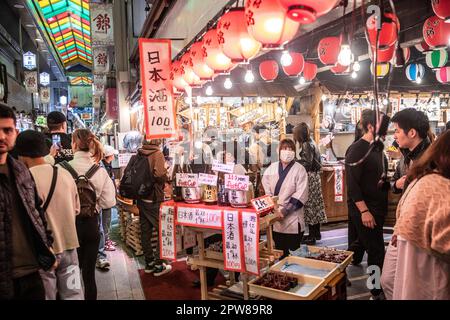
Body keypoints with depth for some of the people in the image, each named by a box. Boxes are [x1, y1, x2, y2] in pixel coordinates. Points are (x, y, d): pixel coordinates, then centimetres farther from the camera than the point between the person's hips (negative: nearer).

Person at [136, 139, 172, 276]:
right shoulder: (157, 154, -13)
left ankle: (149, 262, 22)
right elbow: (159, 174, -26)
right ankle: (158, 265, 6)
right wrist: (165, 178, -7)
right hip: (154, 199, -6)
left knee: (145, 231, 12)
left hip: (141, 198, 7)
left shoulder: (139, 154, 5)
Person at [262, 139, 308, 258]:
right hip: (275, 217, 4)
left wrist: (285, 210, -16)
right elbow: (266, 190, 14)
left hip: (292, 218, -4)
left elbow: (300, 195, -13)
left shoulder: (299, 169, -7)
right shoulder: (272, 168, 5)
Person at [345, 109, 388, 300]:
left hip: (378, 207, 8)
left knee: (360, 243, 19)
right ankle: (377, 292, 12)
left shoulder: (377, 148, 11)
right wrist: (364, 211, -23)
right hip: (363, 209, -8)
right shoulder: (356, 150, -16)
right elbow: (352, 184, -21)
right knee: (376, 251, -2)